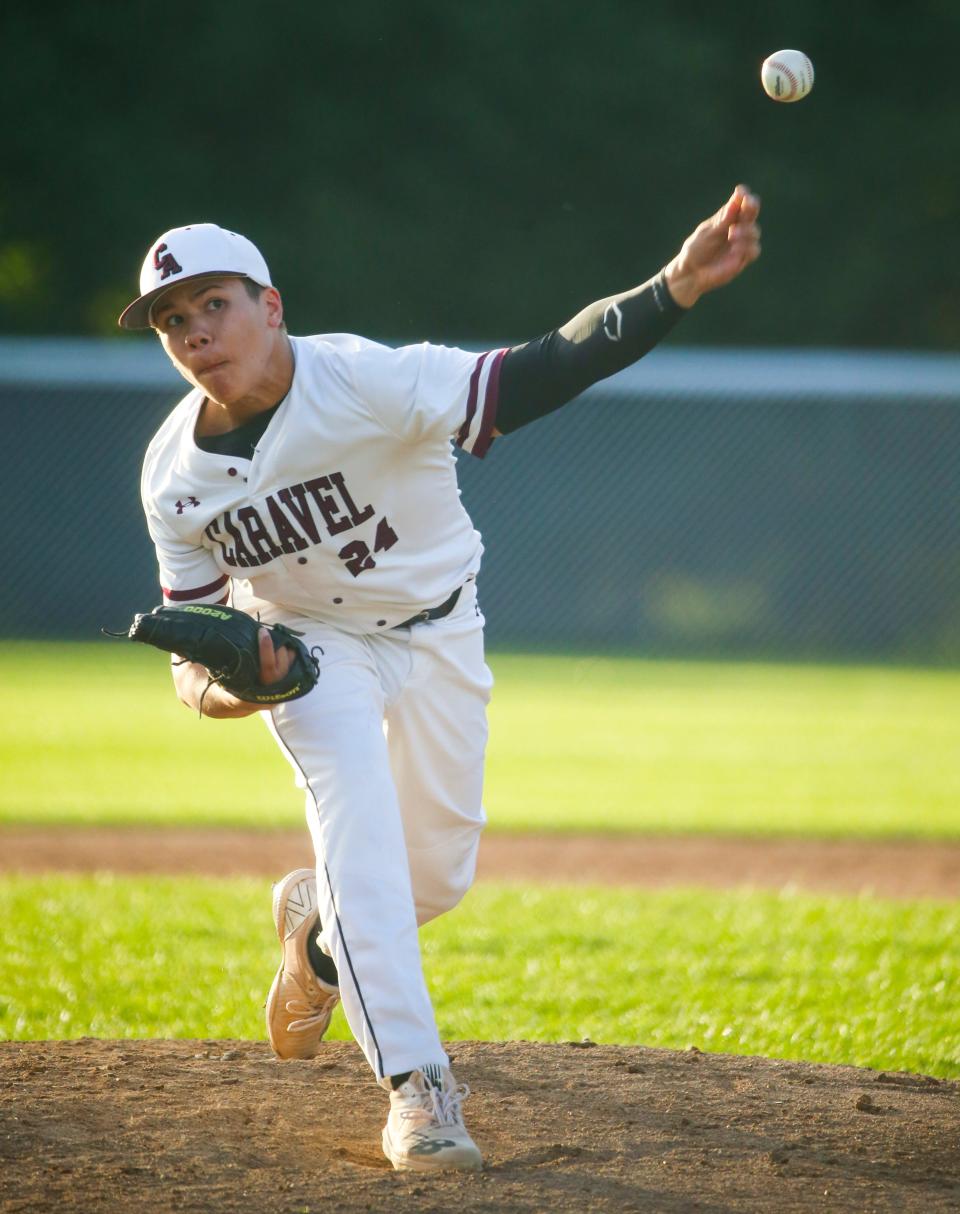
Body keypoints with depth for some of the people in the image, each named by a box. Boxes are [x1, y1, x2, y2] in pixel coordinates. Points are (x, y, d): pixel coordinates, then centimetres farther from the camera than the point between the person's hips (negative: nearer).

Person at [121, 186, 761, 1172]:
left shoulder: (368, 382, -32)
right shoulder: (175, 475, -18)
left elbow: (541, 375, -42)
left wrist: (677, 286, -56)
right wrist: (221, 687, -36)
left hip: (437, 636, 0)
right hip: (309, 646, 0)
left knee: (438, 876, 6)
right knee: (358, 824, -23)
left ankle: (317, 924, 40)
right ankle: (417, 1084, -21)